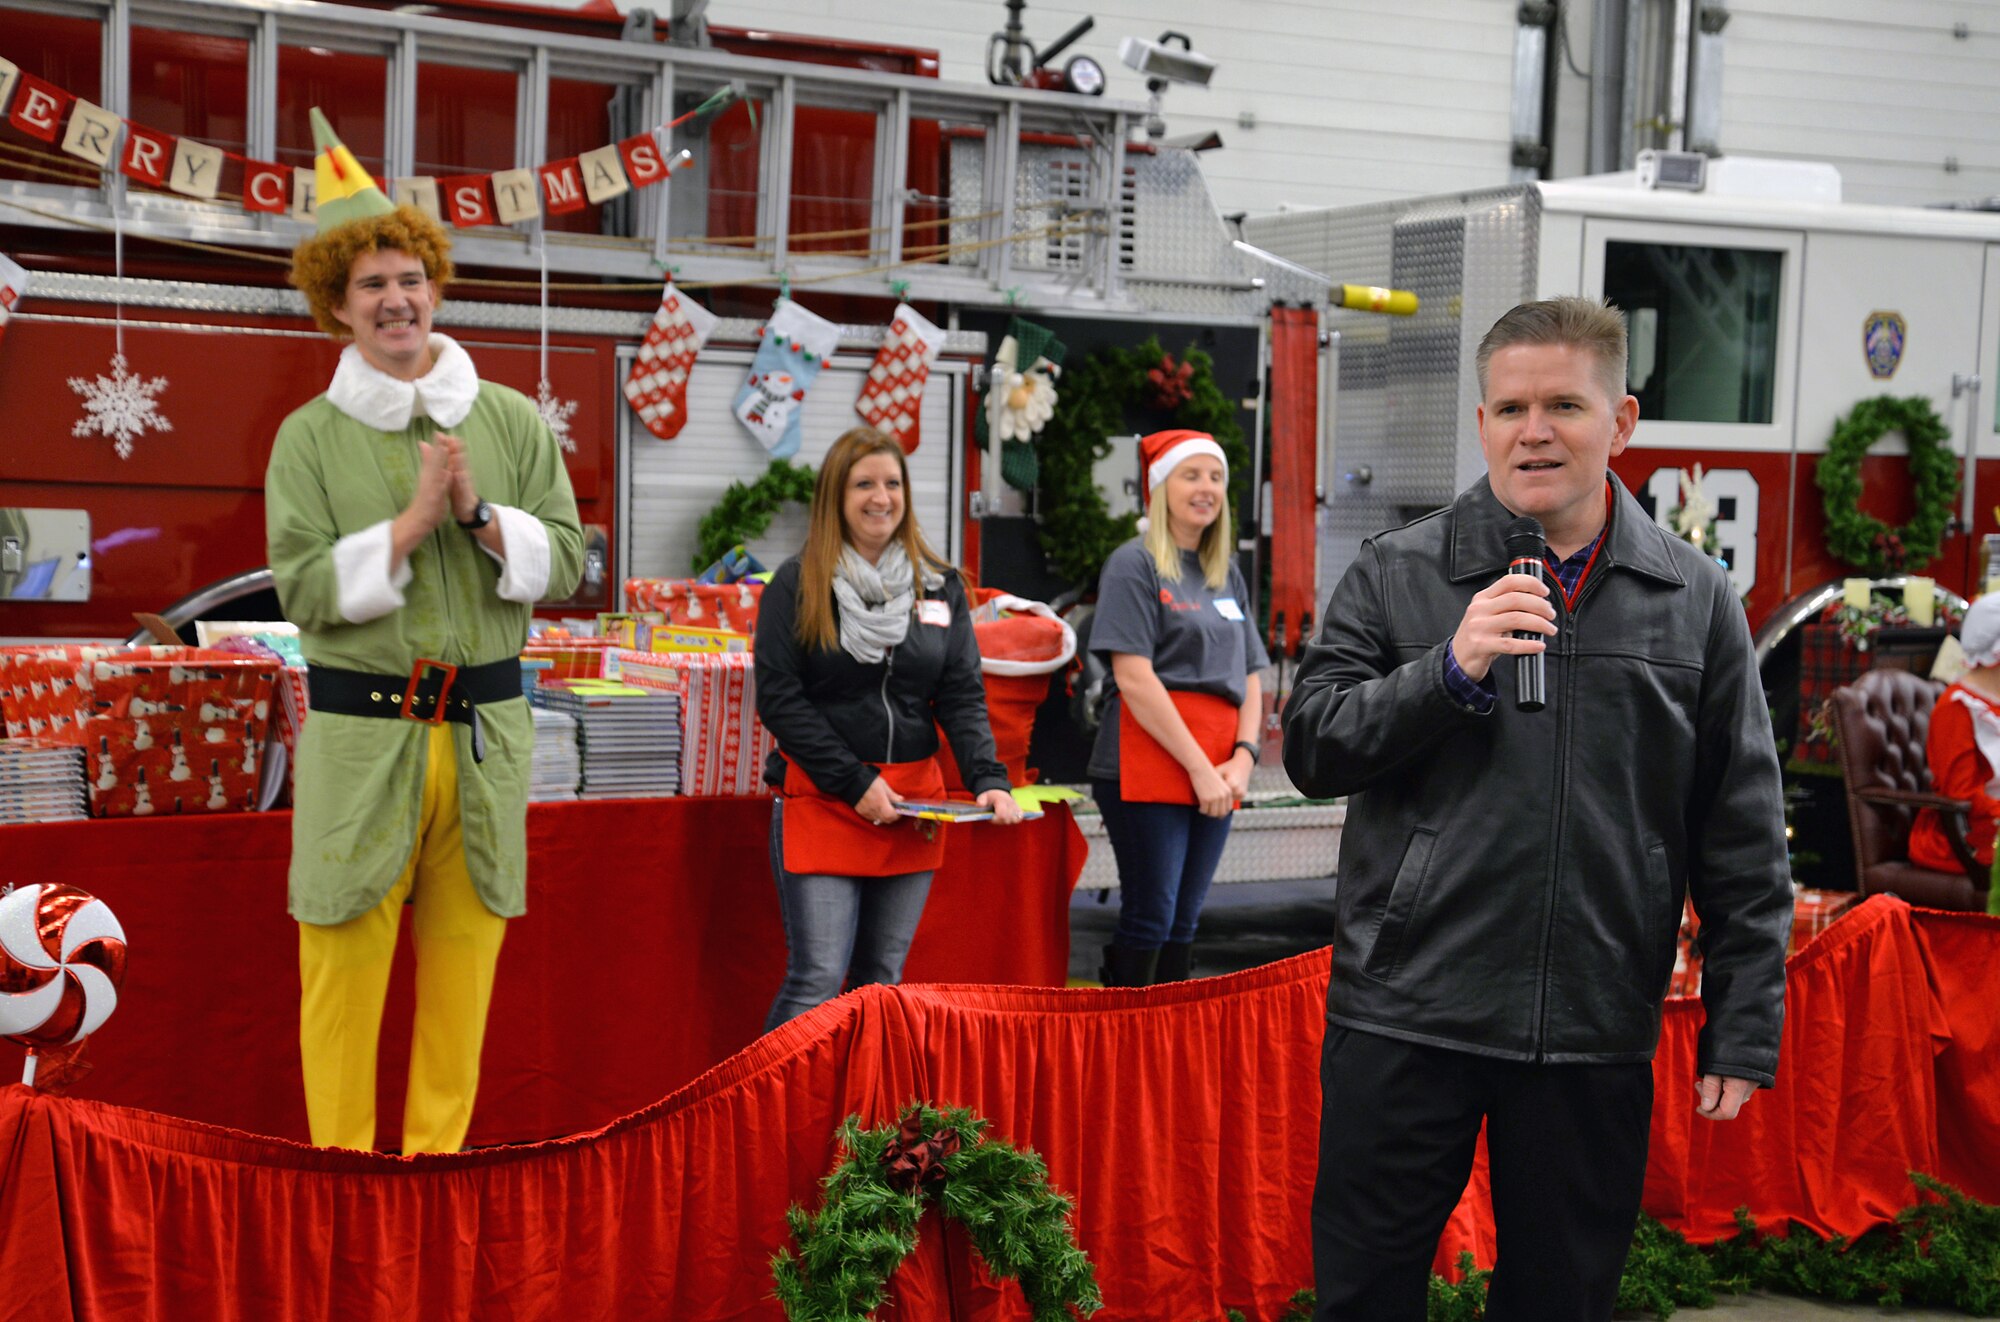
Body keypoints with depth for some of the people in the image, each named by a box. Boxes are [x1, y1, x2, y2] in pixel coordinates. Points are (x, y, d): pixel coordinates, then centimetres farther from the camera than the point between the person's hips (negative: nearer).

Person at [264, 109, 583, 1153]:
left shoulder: (512, 422, 7)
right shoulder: (310, 437, 2)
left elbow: (565, 562, 3)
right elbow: (303, 590, -7)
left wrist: (479, 513, -12)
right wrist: (412, 521, -15)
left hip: (486, 725, 2)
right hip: (357, 727, -2)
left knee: (464, 956, 7)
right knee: (344, 958, -1)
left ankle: (437, 1156, 20)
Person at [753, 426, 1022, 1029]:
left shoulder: (941, 587, 10)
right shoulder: (797, 584, -2)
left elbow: (963, 696, 6)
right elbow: (778, 698, -7)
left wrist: (989, 779, -11)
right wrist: (856, 783, -13)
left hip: (914, 802, 4)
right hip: (821, 799, -4)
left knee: (882, 981, 10)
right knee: (817, 982, -10)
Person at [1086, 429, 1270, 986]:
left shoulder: (1228, 574, 18)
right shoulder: (1135, 564, -2)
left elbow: (1250, 679, 17)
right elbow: (1133, 677, -11)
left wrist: (1243, 757, -1)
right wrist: (1199, 766, -14)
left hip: (1216, 771, 6)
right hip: (1148, 766, -6)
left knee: (1185, 920, 8)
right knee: (1150, 916, -7)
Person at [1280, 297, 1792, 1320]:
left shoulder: (1696, 601, 6)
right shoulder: (1396, 574, 3)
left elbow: (1743, 842, 7)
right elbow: (1311, 746, -2)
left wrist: (1745, 1031, 3)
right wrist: (1451, 669, -16)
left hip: (1595, 1038, 1)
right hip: (1405, 1016, -1)